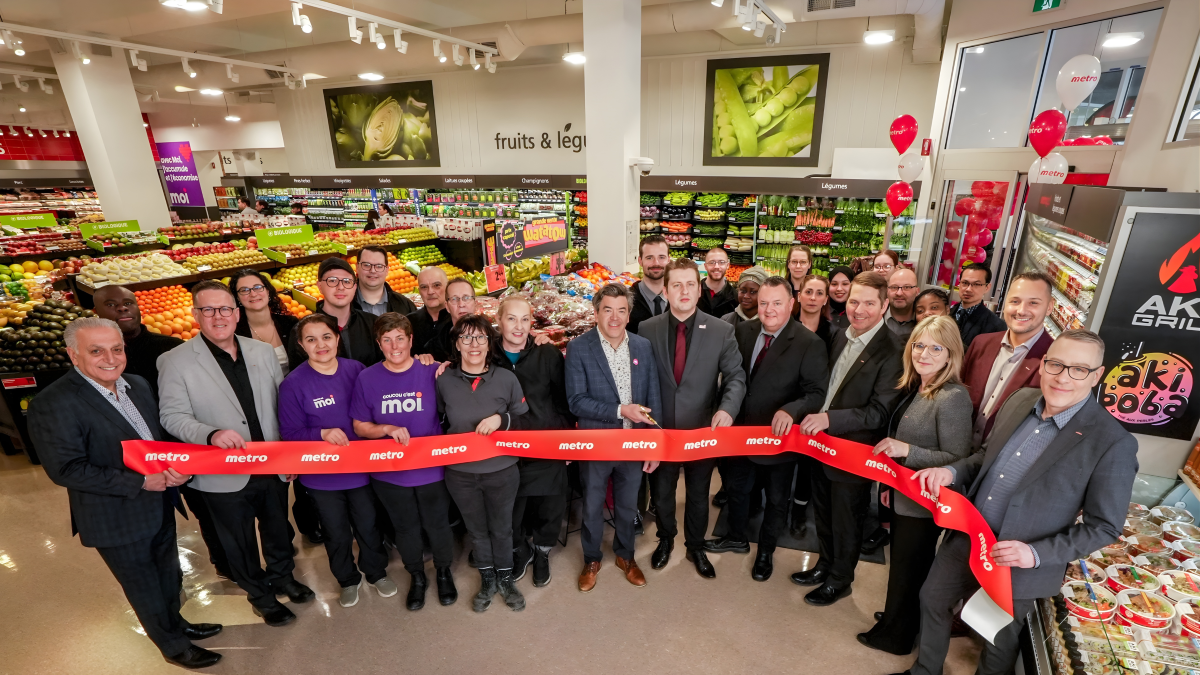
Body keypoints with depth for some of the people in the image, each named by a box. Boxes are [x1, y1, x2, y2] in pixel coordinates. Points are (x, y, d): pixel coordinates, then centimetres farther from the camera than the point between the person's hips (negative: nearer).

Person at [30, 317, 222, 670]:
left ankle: (175, 623, 50)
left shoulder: (138, 385, -1)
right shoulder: (52, 404, -21)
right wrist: (139, 482, -24)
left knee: (170, 577, 26)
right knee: (145, 589, 15)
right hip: (117, 519, -6)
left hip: (161, 506, 6)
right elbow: (66, 469, -22)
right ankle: (174, 646, 37)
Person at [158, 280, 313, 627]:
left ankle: (282, 575, 49)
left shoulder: (263, 351, 0)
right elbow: (172, 416, -12)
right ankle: (260, 595, 41)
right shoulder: (175, 361, -10)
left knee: (278, 529, 23)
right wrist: (211, 435, -31)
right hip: (224, 476, -3)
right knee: (240, 542, 17)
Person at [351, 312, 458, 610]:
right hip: (389, 472, 1)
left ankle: (443, 571, 43)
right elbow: (360, 426, -1)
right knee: (405, 527, 20)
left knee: (438, 523, 16)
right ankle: (417, 577, 45)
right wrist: (388, 429, -18)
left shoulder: (432, 372, -12)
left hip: (432, 468, -1)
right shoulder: (367, 379, -7)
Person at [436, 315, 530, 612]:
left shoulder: (506, 378, -9)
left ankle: (505, 578, 42)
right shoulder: (443, 381, -6)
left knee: (501, 528, 17)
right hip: (460, 474, 1)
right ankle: (487, 579, 43)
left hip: (502, 471, -1)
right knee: (476, 529, 20)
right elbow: (436, 422, 9)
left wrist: (501, 419, -19)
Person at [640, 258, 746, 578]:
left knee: (699, 495, 19)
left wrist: (727, 409, -28)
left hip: (703, 429, 0)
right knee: (661, 492, 21)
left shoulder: (722, 330, -9)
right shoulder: (648, 329, -6)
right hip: (661, 429, 1)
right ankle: (665, 540, 49)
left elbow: (736, 376, -9)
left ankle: (695, 547, 45)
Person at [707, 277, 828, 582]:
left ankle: (766, 551, 44)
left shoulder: (809, 343, -19)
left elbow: (818, 392, -22)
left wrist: (790, 410, -39)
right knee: (737, 487, 24)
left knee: (777, 498, 18)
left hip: (779, 433, -4)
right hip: (741, 428, 4)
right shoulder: (744, 331, -5)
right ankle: (737, 537, 50)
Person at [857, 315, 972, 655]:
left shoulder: (953, 398, -24)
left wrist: (907, 450, -30)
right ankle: (897, 620, 46)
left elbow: (958, 460, -22)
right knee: (903, 565, 25)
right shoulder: (913, 388, 1)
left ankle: (895, 635, 34)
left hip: (923, 503, -7)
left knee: (908, 570, 13)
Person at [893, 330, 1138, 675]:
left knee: (1000, 640, 20)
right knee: (932, 599, 22)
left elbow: (1104, 527, -14)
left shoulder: (1114, 444, -21)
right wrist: (951, 472, -10)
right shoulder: (1020, 401, -5)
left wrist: (1036, 554, -24)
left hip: (1017, 568, -5)